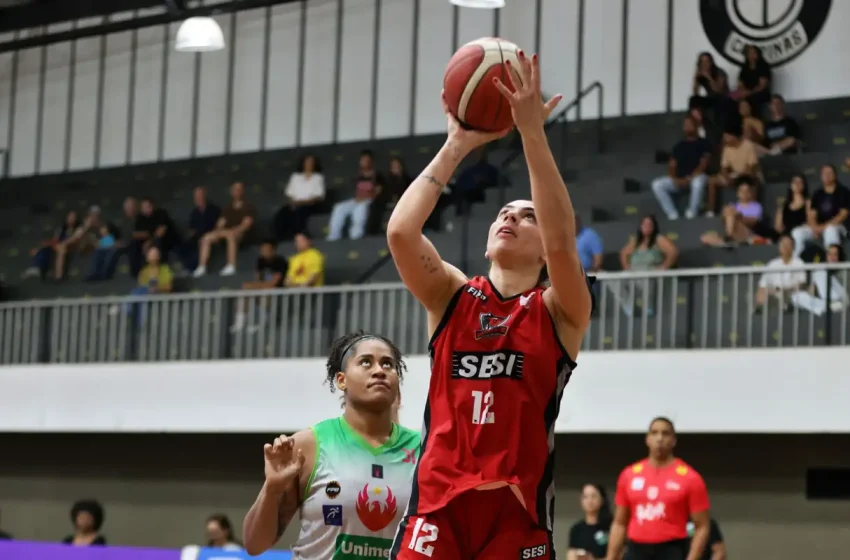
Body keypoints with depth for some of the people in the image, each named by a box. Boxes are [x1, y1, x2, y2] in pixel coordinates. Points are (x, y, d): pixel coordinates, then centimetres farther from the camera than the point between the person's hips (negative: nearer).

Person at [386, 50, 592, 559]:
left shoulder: (559, 311, 5)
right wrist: (458, 146, -6)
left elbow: (561, 241, -16)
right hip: (438, 502, 2)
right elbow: (401, 232, -6)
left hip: (517, 508, -2)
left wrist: (533, 132, -19)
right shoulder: (452, 297, 11)